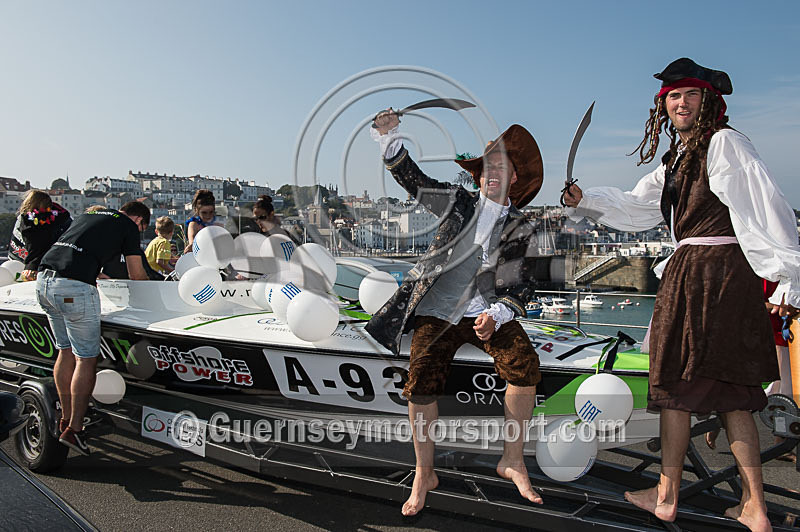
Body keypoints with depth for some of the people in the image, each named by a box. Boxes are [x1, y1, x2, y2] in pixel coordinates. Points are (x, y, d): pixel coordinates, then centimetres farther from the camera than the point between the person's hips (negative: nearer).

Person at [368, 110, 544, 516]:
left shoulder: (519, 227, 10)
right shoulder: (458, 202, 12)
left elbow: (521, 285, 4)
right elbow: (410, 177, 11)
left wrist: (495, 316, -14)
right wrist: (389, 137, -3)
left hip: (485, 310, 1)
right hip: (436, 310, 0)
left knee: (525, 366, -22)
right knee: (422, 380, -19)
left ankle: (511, 460, -2)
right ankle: (424, 474, 0)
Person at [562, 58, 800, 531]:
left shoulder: (724, 143, -8)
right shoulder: (676, 158, 18)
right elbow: (635, 206, 27)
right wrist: (586, 200, 16)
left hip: (715, 270, -9)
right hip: (690, 272, 9)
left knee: (676, 383, 1)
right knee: (731, 390, 9)